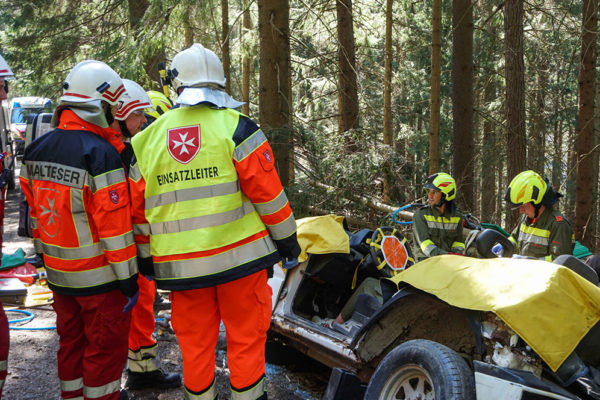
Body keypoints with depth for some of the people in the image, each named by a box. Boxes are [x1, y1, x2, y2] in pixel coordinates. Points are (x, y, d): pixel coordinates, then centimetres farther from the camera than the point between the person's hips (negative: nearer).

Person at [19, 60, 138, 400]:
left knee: (71, 341, 21)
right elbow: (113, 224, -20)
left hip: (58, 273, 7)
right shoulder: (101, 153, -20)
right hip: (99, 276, -7)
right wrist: (128, 279, -14)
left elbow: (34, 210, 11)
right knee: (106, 347, 8)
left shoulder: (37, 151, 4)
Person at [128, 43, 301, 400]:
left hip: (179, 264, 3)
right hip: (240, 255, -3)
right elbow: (267, 191, -8)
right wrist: (288, 239, 3)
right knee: (246, 337, 9)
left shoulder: (147, 139, 6)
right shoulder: (235, 126, -6)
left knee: (195, 342, 15)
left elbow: (138, 208, 9)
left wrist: (145, 257, 19)